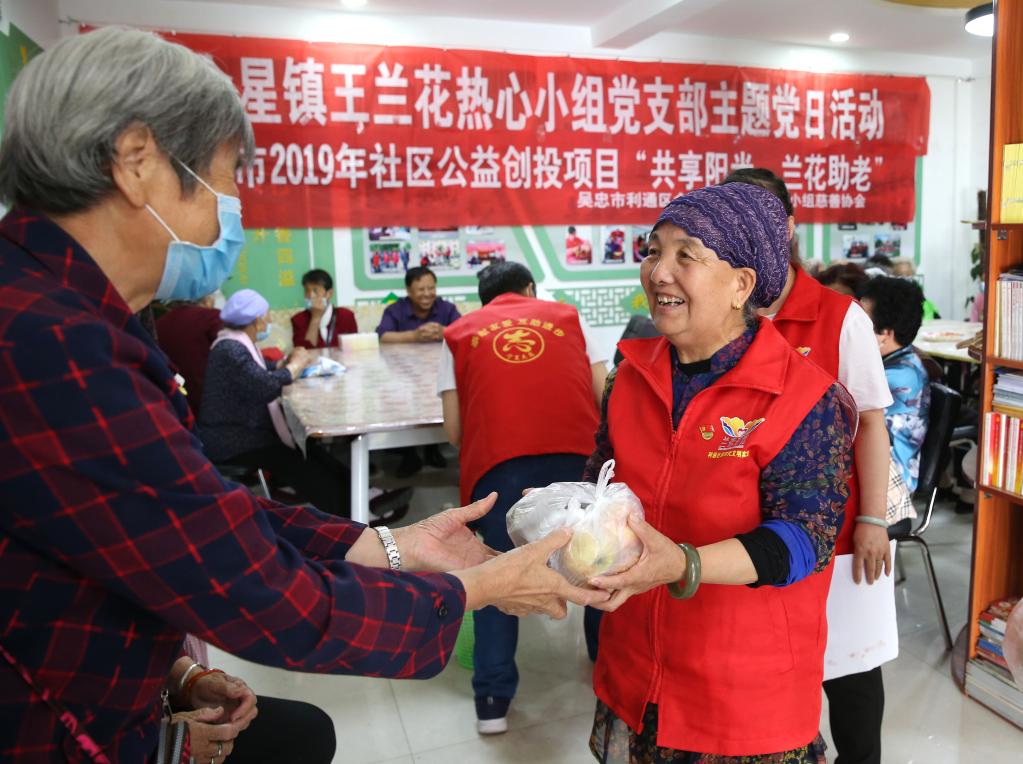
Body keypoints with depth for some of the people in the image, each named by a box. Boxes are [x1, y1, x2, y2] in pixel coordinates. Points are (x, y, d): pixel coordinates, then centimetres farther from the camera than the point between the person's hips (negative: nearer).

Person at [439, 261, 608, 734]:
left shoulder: (460, 333, 21)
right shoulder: (566, 315, 24)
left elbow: (454, 430, 14)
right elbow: (606, 399, 17)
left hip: (500, 463, -1)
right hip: (577, 453, 1)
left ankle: (493, 699, 20)